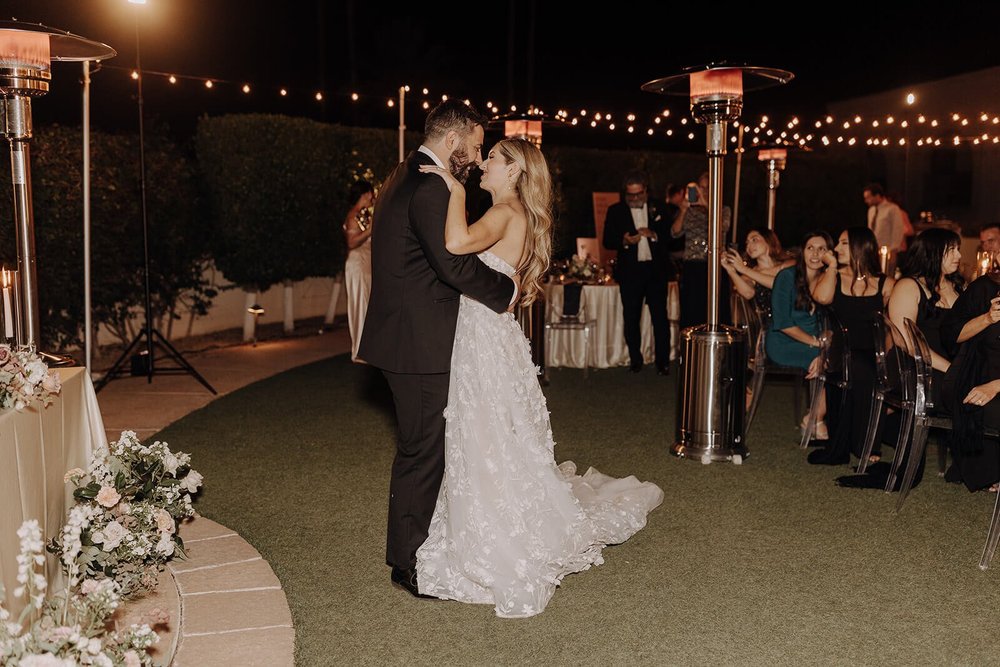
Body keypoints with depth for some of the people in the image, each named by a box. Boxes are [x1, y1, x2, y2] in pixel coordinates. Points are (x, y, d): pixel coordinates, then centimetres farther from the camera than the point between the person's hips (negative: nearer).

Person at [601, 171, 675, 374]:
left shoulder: (659, 208, 7)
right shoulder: (615, 211, 6)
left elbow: (671, 235, 4)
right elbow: (607, 241, 2)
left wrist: (654, 235, -15)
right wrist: (624, 241, -17)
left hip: (656, 269, 0)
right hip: (630, 272, 0)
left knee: (660, 317, -1)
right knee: (631, 319, 5)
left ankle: (663, 362, 5)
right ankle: (635, 360, 17)